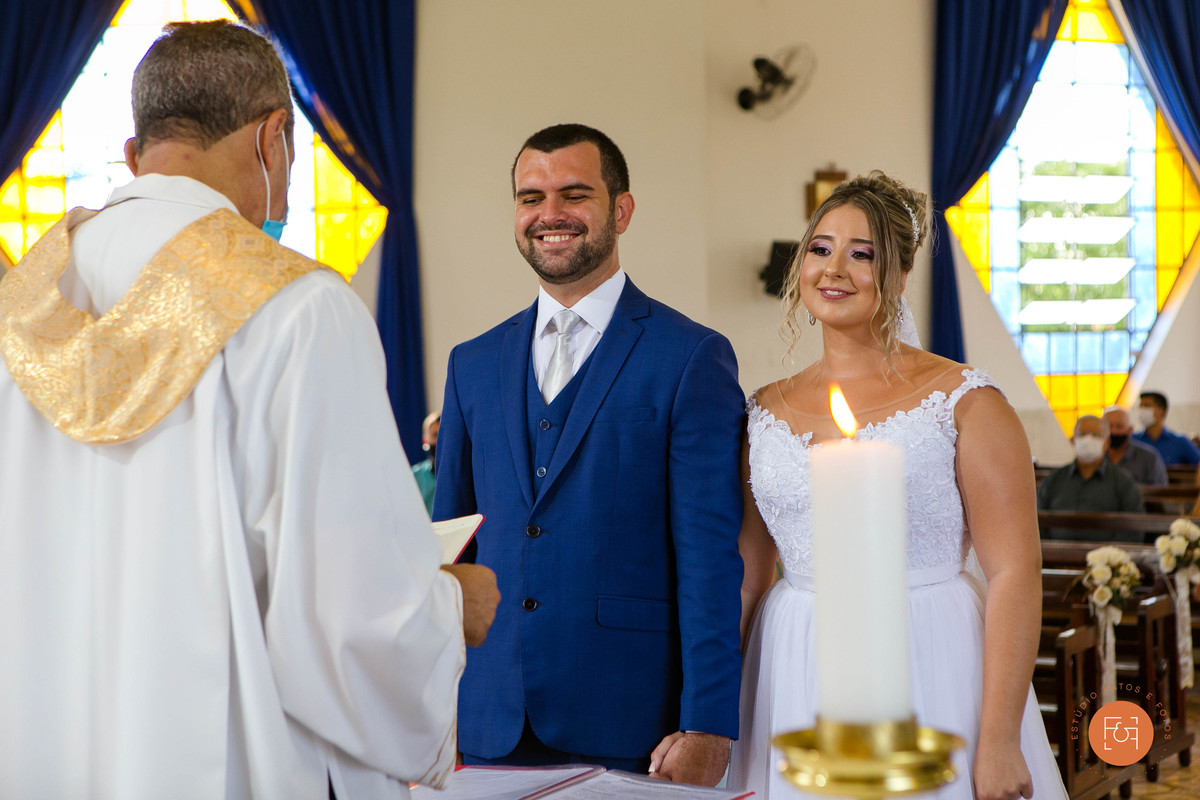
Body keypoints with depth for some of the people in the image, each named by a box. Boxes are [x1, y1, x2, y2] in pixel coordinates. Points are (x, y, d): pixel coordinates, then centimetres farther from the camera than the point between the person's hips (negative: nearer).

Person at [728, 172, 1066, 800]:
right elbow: (745, 576, 10)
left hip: (927, 671, -4)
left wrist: (1000, 742, -16)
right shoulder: (765, 412, 7)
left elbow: (1015, 573, -10)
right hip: (793, 682, 4)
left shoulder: (965, 401, -6)